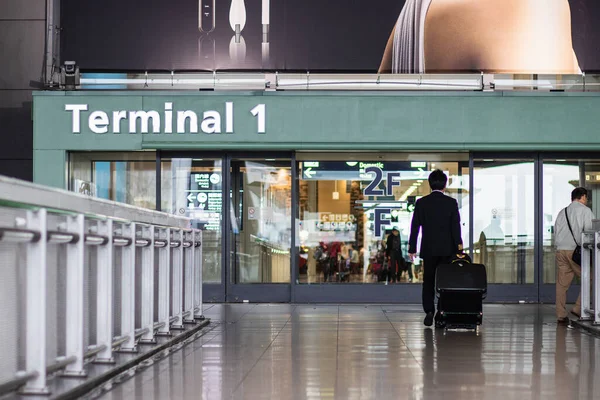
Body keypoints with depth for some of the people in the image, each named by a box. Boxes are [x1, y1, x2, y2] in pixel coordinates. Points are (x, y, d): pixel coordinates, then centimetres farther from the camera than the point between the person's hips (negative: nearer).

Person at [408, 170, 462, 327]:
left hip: (428, 249, 1)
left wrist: (412, 248, 5)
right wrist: (458, 246, 1)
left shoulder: (421, 203, -1)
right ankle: (441, 316, 2)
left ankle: (429, 311, -7)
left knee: (428, 282, 9)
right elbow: (456, 226, -5)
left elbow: (415, 227, -1)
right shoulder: (451, 202, -4)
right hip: (447, 249, -1)